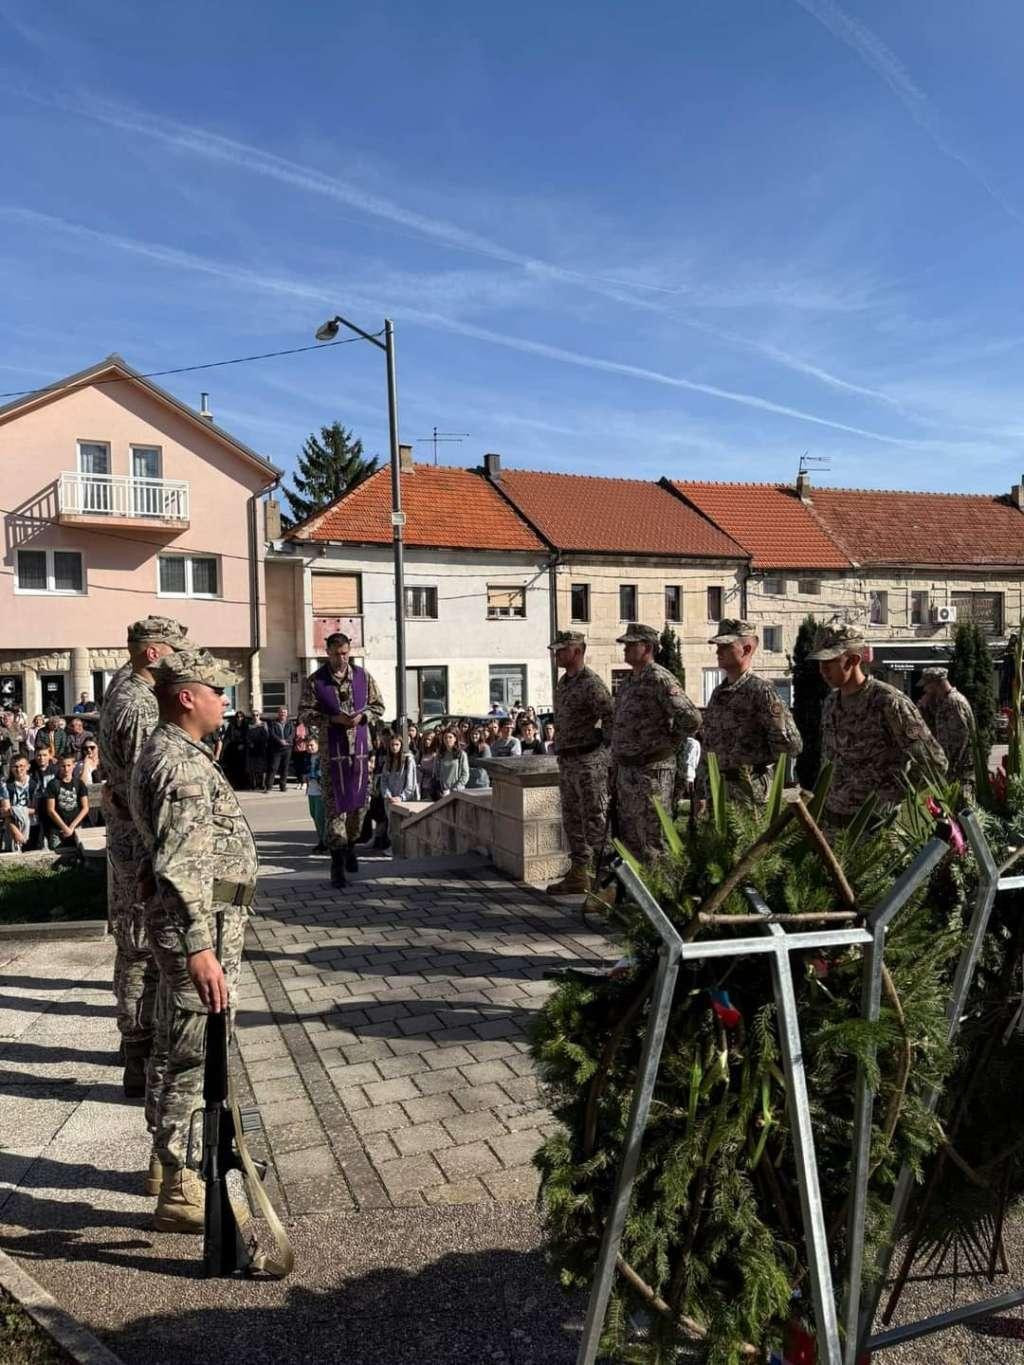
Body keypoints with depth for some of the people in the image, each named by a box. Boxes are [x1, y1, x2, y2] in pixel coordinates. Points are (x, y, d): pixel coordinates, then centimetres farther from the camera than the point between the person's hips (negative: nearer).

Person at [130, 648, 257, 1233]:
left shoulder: (175, 753, 13)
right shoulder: (182, 765, -21)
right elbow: (179, 867, -30)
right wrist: (200, 948, -34)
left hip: (206, 923, 10)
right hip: (202, 926, -10)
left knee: (184, 1052, 21)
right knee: (197, 1059, -1)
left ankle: (169, 1158, 36)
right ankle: (178, 1193, 11)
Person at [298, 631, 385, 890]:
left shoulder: (363, 677, 6)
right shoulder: (315, 681, -1)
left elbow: (378, 706, 12)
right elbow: (305, 714, -2)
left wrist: (362, 716, -9)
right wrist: (333, 719, -16)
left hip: (361, 748, 3)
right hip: (332, 751, -3)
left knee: (360, 801, 10)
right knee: (335, 805, -3)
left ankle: (350, 846, 33)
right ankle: (337, 862, 2)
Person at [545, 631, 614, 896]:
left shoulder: (591, 683, -15)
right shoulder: (562, 683, 15)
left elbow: (610, 717, -19)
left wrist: (603, 748, -14)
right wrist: (559, 747, 16)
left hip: (589, 761, -10)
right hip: (566, 761, 10)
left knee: (595, 820, -6)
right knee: (572, 820, 14)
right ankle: (578, 875, 23)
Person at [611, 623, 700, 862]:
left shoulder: (660, 679, -15)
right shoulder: (628, 683, 14)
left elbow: (691, 719, -25)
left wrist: (667, 744, -12)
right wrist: (614, 773, 21)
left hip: (650, 771, -9)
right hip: (625, 771, 9)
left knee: (652, 842, -1)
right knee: (628, 838, 16)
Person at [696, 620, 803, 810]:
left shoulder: (761, 690, -12)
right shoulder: (718, 692, 14)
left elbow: (792, 745, -15)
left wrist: (758, 758, 0)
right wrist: (701, 793, 15)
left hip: (746, 792, -8)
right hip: (715, 790, 8)